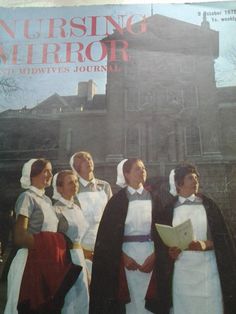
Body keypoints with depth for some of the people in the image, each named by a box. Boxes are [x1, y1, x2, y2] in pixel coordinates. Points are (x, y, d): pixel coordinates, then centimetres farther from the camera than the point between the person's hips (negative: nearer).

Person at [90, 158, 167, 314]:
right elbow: (109, 232, -1)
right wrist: (123, 256, -7)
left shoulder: (153, 199, 6)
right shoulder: (118, 200, 1)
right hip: (127, 253, -1)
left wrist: (154, 255, -7)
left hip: (150, 252, 2)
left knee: (148, 298, 1)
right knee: (130, 297, 1)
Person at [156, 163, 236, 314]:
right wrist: (169, 251, -11)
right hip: (181, 270, 1)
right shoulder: (169, 209, 5)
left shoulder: (208, 204, 4)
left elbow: (222, 236, 2)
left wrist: (205, 244, -15)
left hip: (207, 268, 0)